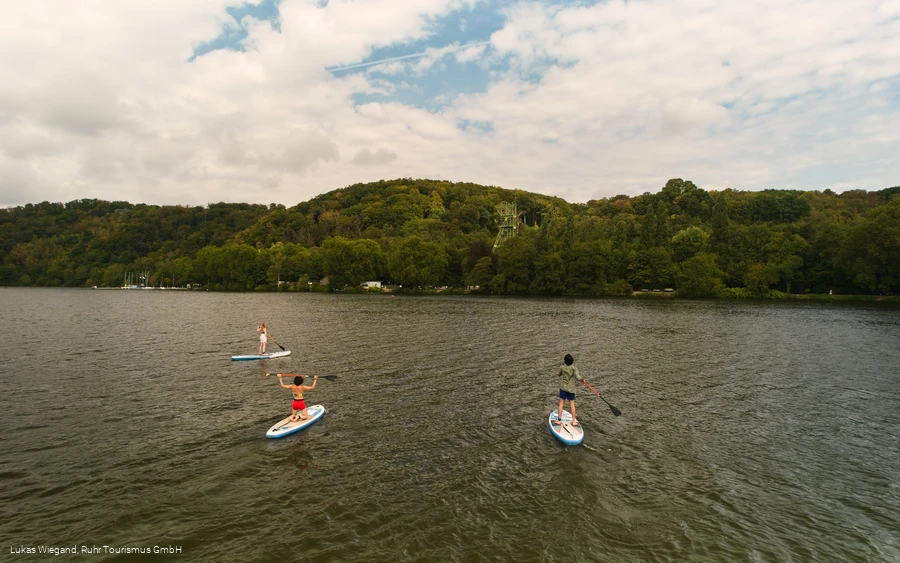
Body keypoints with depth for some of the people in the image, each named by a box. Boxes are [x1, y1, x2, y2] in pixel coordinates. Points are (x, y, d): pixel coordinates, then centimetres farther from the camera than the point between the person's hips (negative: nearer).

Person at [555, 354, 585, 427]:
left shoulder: (562, 367, -8)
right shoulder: (574, 368, -11)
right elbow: (578, 377, -21)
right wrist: (582, 379, -1)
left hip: (563, 387, 0)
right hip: (571, 388, 0)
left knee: (561, 403, 4)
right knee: (572, 404, 9)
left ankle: (559, 420, 5)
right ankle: (574, 421, 11)